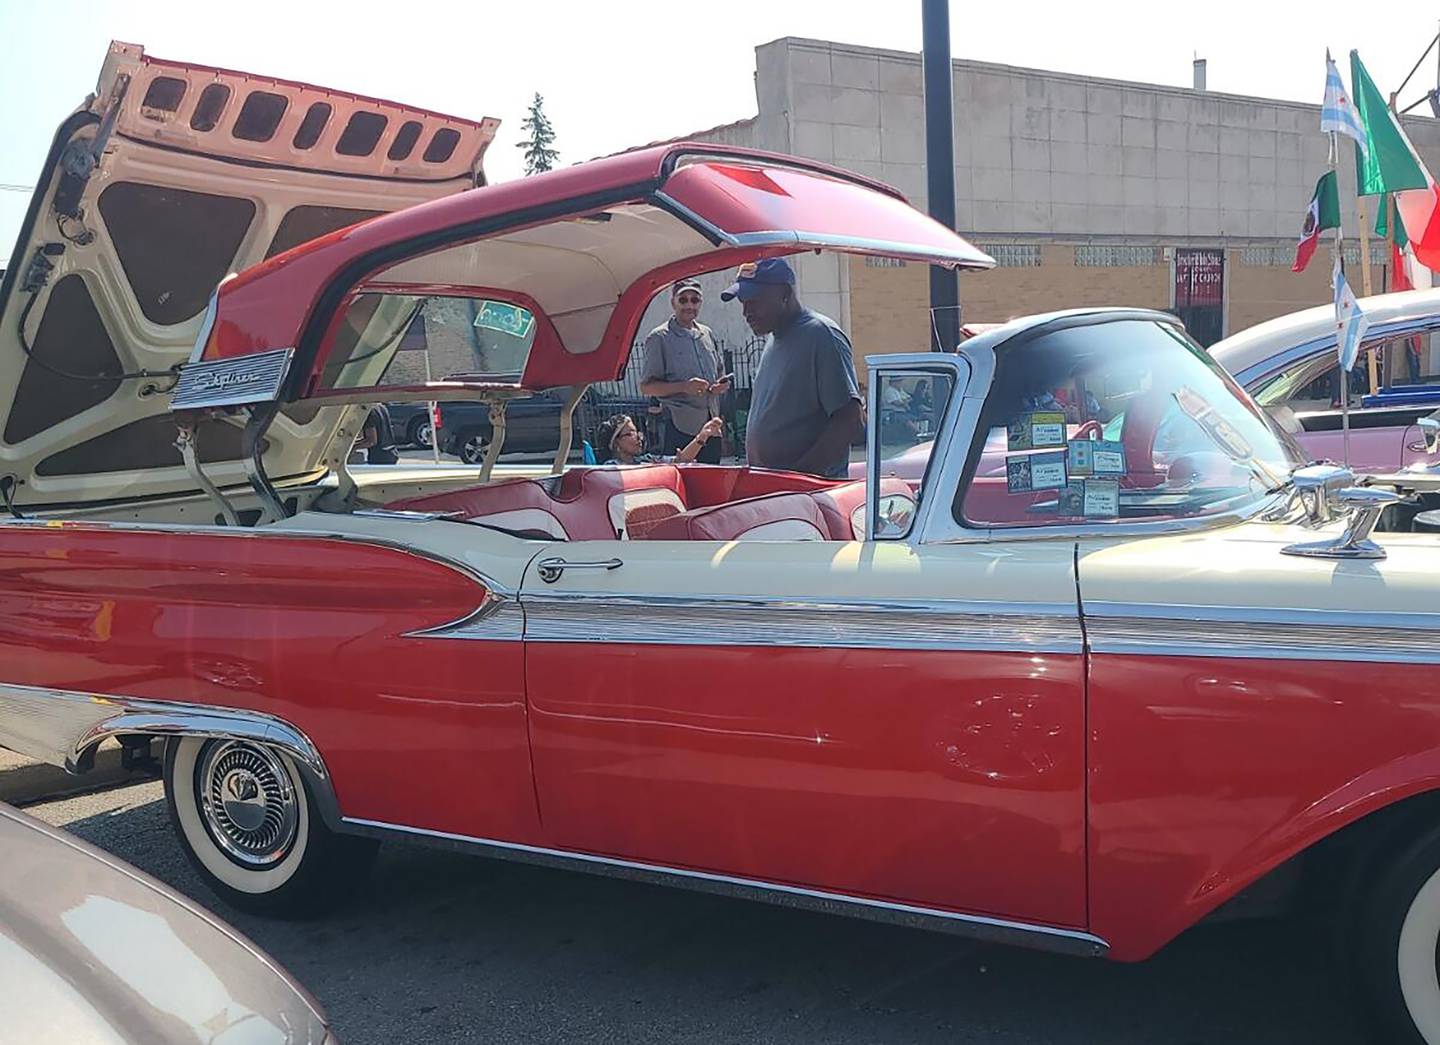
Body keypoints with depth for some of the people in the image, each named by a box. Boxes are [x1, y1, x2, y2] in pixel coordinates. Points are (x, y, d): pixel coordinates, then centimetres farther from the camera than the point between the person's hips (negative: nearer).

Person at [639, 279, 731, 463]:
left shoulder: (707, 334, 15)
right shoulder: (659, 338, -4)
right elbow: (646, 387, -7)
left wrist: (721, 385, 3)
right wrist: (683, 387, -20)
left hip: (711, 424, 6)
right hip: (679, 426, -6)